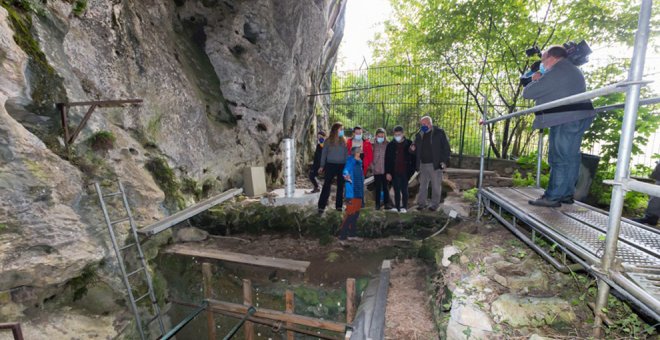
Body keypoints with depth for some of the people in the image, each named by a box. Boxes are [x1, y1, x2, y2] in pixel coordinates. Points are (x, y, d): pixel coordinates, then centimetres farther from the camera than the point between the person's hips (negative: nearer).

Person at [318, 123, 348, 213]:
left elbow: (347, 154, 6)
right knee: (327, 185, -2)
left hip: (342, 166, 2)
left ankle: (339, 205, 18)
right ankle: (321, 206, 1)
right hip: (330, 165, -2)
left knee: (340, 185, 8)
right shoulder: (328, 140, 1)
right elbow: (324, 153, 4)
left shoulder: (344, 141, 5)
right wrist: (322, 166, 1)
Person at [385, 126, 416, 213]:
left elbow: (413, 158, 6)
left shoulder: (409, 144, 1)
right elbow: (387, 160, 2)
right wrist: (387, 172, -3)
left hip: (405, 172, -1)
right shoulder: (391, 145, 3)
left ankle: (404, 207, 15)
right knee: (396, 190, 7)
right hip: (395, 172, 1)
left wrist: (412, 170, -1)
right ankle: (396, 206, 16)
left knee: (404, 190, 5)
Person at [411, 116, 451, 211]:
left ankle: (435, 204, 17)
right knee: (422, 185, 10)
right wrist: (412, 148, -6)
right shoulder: (420, 134, 9)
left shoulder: (439, 133, -3)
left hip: (435, 164, -4)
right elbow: (416, 148, 18)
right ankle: (421, 203, 19)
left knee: (436, 186, 5)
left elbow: (446, 148, -3)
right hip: (423, 164, 4)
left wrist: (444, 161, -12)